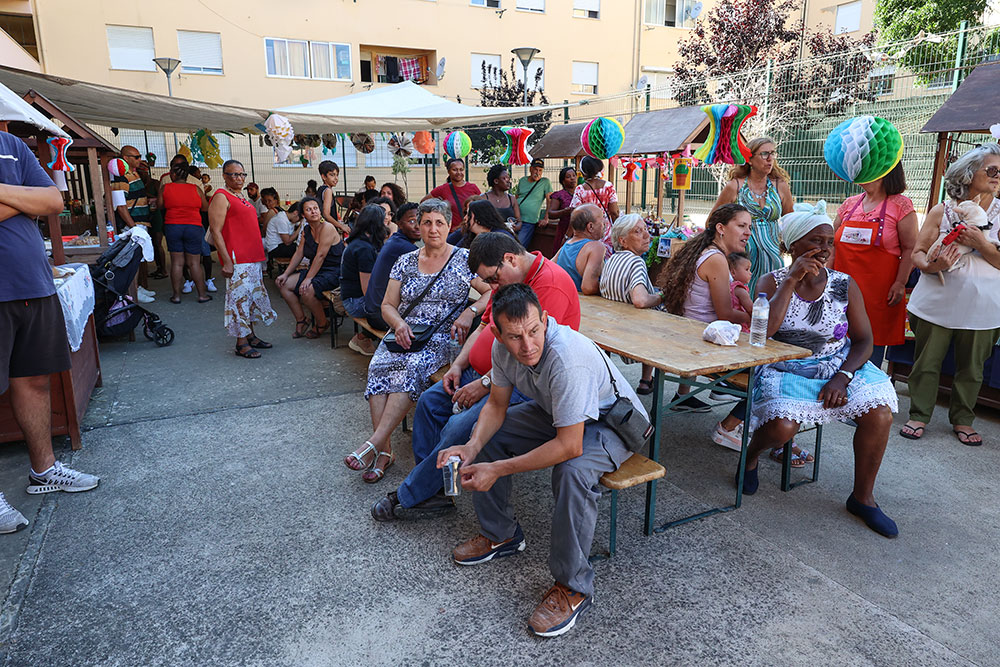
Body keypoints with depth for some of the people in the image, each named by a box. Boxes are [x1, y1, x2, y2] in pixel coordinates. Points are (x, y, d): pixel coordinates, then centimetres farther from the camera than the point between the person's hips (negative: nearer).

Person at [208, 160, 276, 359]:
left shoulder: (241, 198, 19)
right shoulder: (221, 197, -9)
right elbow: (215, 231, -15)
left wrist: (260, 253, 21)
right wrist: (227, 261, -21)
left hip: (253, 258, 10)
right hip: (237, 260, -10)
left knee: (254, 296, 14)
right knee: (239, 297, -6)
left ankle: (250, 336, 24)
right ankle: (241, 343, 1)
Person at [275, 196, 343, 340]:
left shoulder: (327, 228, -17)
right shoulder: (306, 230, 9)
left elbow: (320, 256, -21)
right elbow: (299, 253, 10)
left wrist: (308, 278, -24)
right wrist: (285, 274, 1)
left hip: (333, 272, -9)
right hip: (316, 270, 9)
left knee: (306, 290, -31)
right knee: (284, 284, -3)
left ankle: (322, 324, -5)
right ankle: (301, 320, 7)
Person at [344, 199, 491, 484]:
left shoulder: (463, 259, 5)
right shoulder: (405, 262, 14)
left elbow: (492, 291, 1)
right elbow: (387, 305, 14)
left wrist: (470, 312, -16)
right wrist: (399, 324, -8)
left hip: (443, 337, -3)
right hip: (405, 333, 3)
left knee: (412, 366, -34)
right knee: (379, 365, -28)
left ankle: (375, 444, -32)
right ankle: (384, 451, -28)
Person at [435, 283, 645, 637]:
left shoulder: (568, 358, -40)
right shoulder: (504, 347, -17)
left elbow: (569, 445, -37)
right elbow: (497, 404, -1)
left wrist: (498, 470, -33)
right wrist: (472, 447, -19)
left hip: (613, 424, -7)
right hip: (552, 412, 8)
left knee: (572, 470, -36)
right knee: (485, 436, -1)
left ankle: (572, 587, -15)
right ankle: (501, 534, 19)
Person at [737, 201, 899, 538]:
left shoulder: (845, 285, 3)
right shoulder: (772, 281, -2)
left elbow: (864, 339, 3)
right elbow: (763, 329, -19)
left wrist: (842, 377, -14)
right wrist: (793, 279, -20)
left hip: (839, 367, 3)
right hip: (785, 370, -3)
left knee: (879, 411, -22)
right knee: (782, 425, -30)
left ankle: (862, 497, 1)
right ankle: (751, 454, 9)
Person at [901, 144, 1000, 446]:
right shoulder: (941, 211, 3)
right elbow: (917, 252, 2)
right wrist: (932, 266, -18)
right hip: (937, 301, -1)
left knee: (971, 367, 9)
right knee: (927, 361, 4)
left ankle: (962, 420, 26)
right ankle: (919, 415, 18)